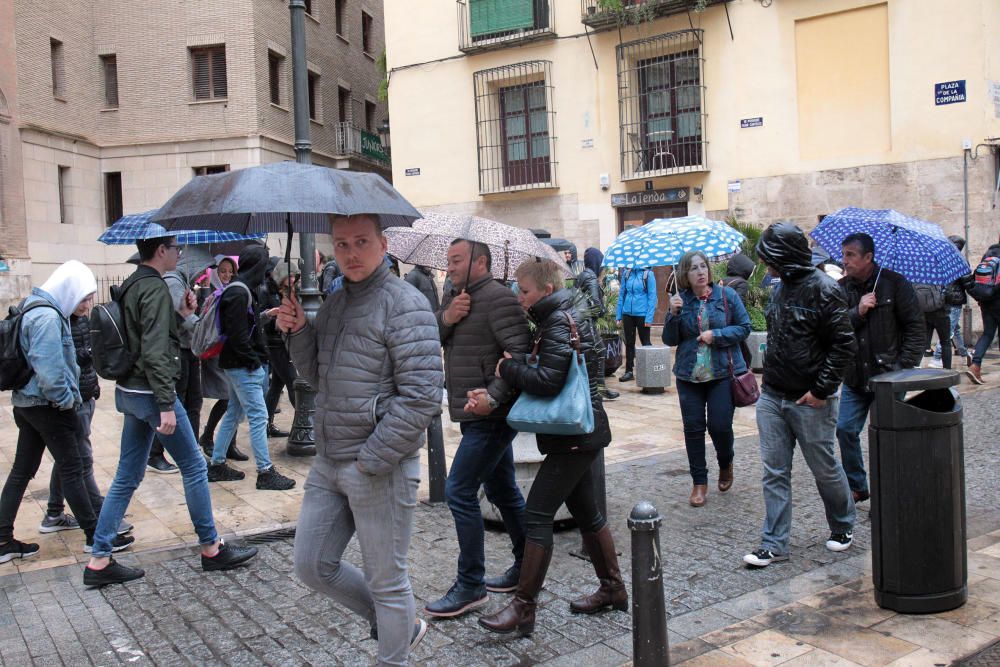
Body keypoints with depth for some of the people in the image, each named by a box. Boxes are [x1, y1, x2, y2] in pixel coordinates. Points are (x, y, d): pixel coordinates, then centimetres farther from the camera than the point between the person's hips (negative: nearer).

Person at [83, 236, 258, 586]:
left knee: (127, 477, 12)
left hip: (128, 393, 10)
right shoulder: (155, 289, -16)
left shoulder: (130, 286, 13)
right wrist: (167, 406, -23)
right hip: (149, 392, -9)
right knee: (194, 467, 3)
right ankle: (211, 548, 14)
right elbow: (155, 353, -23)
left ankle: (99, 561, 15)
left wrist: (182, 316, 12)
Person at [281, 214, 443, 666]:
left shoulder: (405, 305, -15)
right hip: (328, 463, 9)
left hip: (380, 468, -8)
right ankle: (399, 626, 35)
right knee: (312, 566, 16)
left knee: (385, 580, 7)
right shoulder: (334, 303, 12)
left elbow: (422, 396, -20)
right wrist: (298, 331, 0)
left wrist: (371, 460, -18)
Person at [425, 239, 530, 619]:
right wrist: (446, 319, -11)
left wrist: (493, 395, -31)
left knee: (459, 492, -9)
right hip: (480, 416, 10)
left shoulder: (499, 298, -14)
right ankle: (526, 567, 30)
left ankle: (471, 586, 0)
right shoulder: (453, 298, 15)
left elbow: (521, 354, -21)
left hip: (490, 415, -10)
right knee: (502, 491, 17)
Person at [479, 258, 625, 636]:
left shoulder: (559, 323, -16)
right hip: (582, 433, 11)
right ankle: (613, 589, 30)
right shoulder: (569, 317, 15)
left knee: (537, 515, -7)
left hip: (574, 437, -11)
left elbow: (547, 381, -26)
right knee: (585, 511, 18)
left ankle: (524, 608, -1)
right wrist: (517, 367, -1)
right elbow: (550, 374, 13)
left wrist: (508, 368, -14)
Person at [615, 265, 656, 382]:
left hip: (642, 314, -4)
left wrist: (649, 317, -14)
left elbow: (652, 296, -8)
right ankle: (629, 371, 19)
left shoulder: (648, 274, -7)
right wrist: (619, 316, 7)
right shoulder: (626, 273, 5)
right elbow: (621, 294, 9)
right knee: (629, 343, 11)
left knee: (645, 343, 5)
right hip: (628, 314, 4)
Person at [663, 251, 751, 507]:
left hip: (723, 373, -2)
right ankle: (699, 482, 16)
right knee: (693, 428, 3)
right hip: (689, 375, 2)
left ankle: (726, 464, 30)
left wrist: (716, 335, -14)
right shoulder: (680, 300, 3)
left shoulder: (726, 295, -2)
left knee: (720, 426, -3)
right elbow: (670, 340, 3)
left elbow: (744, 328, 0)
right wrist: (673, 314, -13)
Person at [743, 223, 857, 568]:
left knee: (825, 469, 10)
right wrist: (770, 378, 14)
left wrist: (821, 390, -17)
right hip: (771, 397, 7)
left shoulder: (823, 289, -14)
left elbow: (844, 344, -15)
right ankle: (774, 544, 12)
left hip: (810, 401, -7)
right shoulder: (781, 288, 11)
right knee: (774, 473, 6)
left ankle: (843, 526, 34)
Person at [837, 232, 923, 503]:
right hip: (854, 377, 4)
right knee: (846, 430, 4)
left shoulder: (894, 284, -5)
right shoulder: (841, 289, 5)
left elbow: (915, 326, -5)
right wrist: (857, 312, -19)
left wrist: (905, 367, -10)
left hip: (889, 376, -4)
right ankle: (856, 486, 22)